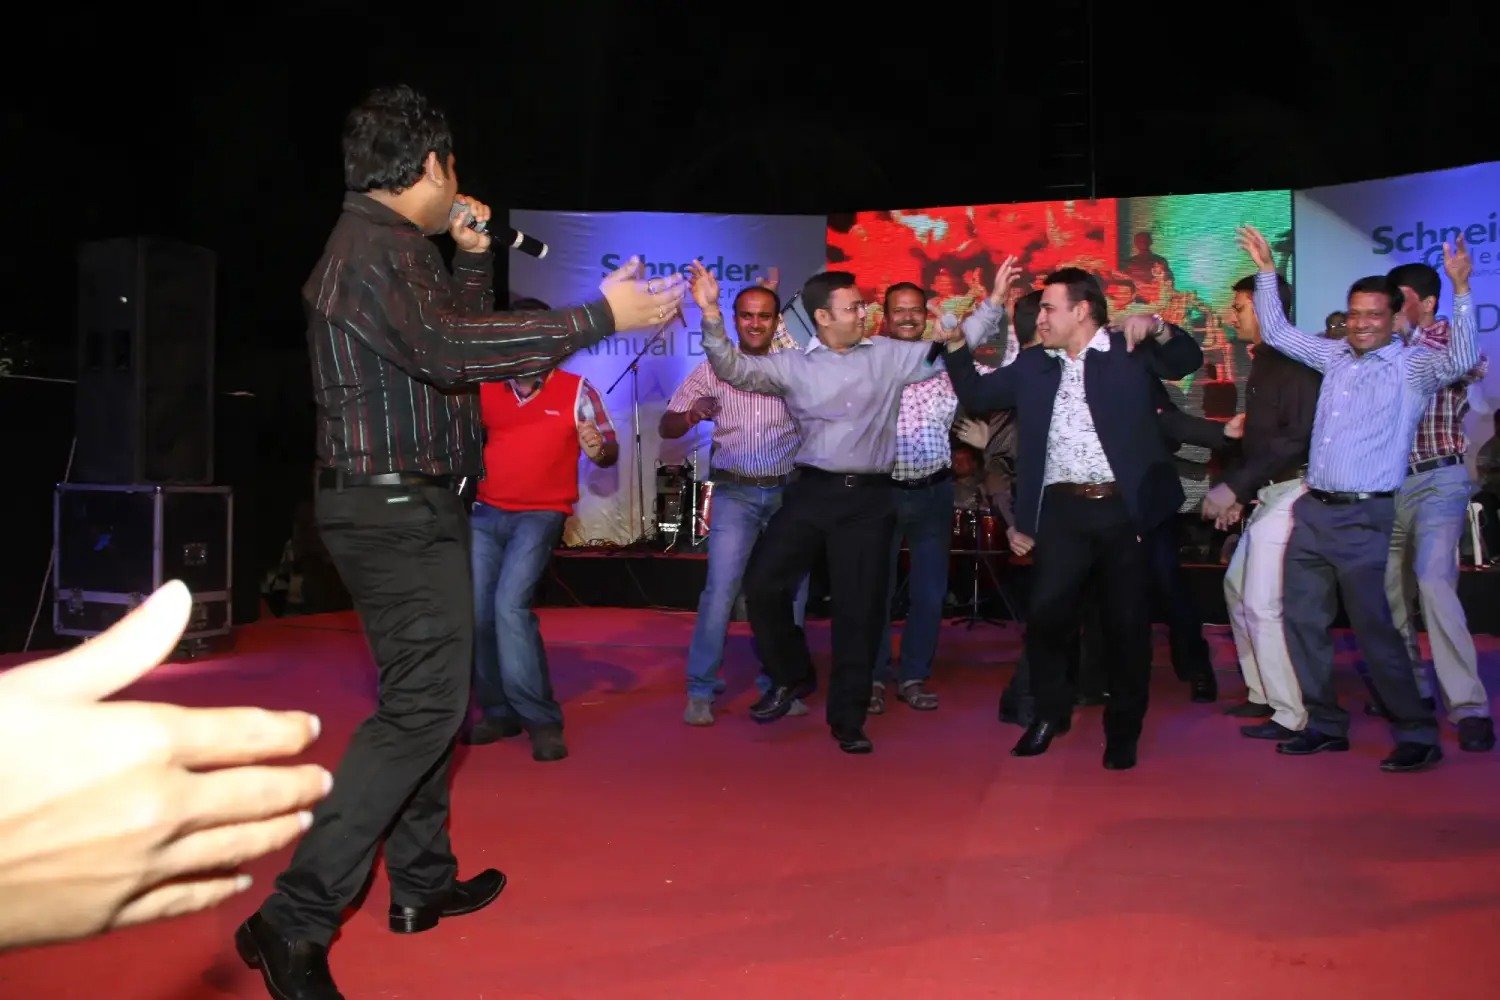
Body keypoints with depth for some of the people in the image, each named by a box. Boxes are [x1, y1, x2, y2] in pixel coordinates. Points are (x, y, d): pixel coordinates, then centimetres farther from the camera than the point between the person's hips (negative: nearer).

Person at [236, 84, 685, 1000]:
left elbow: (457, 334, 24)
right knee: (422, 707, -11)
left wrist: (474, 259, 13)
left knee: (430, 698, 16)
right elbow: (451, 351, -32)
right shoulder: (378, 248, -16)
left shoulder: (392, 247, 16)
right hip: (398, 510, -11)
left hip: (406, 508, 11)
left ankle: (423, 882, 27)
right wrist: (599, 318, -31)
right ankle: (296, 917, -7)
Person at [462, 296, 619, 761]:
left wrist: (599, 449, -26)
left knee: (510, 604, -20)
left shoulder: (576, 389, -2)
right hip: (484, 512, 4)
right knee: (476, 612, -1)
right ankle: (499, 711, 16)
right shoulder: (485, 388, 6)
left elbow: (609, 450, -3)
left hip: (541, 514, -4)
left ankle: (542, 718, -10)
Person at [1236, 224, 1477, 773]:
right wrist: (1267, 271, 13)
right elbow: (1277, 332, 19)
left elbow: (1460, 360, -22)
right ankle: (1326, 725, 19)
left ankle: (1418, 735, 7)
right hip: (1313, 511, 6)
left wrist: (1461, 290, -28)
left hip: (1363, 517, -6)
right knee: (1301, 618, 8)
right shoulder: (1335, 355, 13)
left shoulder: (1413, 366, -2)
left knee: (1374, 628, -6)